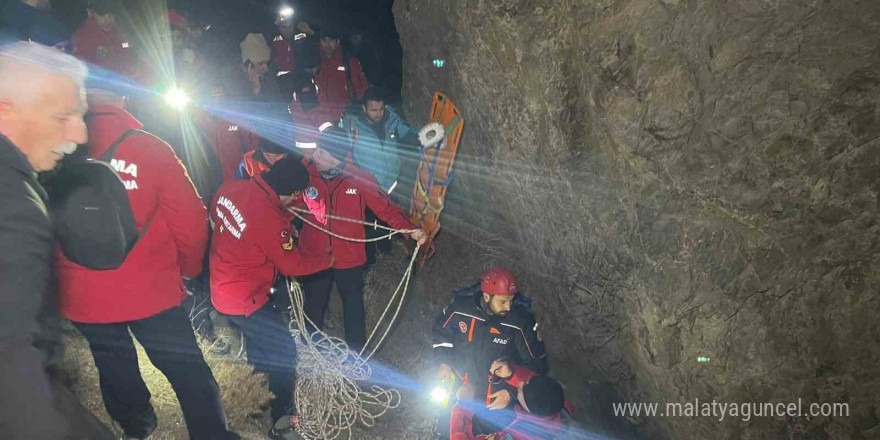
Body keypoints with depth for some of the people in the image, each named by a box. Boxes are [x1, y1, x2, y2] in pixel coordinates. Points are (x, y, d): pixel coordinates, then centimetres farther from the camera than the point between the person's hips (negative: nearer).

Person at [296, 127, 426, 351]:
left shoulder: (360, 179, -14)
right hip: (314, 257, 1)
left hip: (350, 259, -1)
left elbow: (386, 208, -11)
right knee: (313, 307, 18)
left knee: (354, 308, 16)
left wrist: (411, 229, -24)